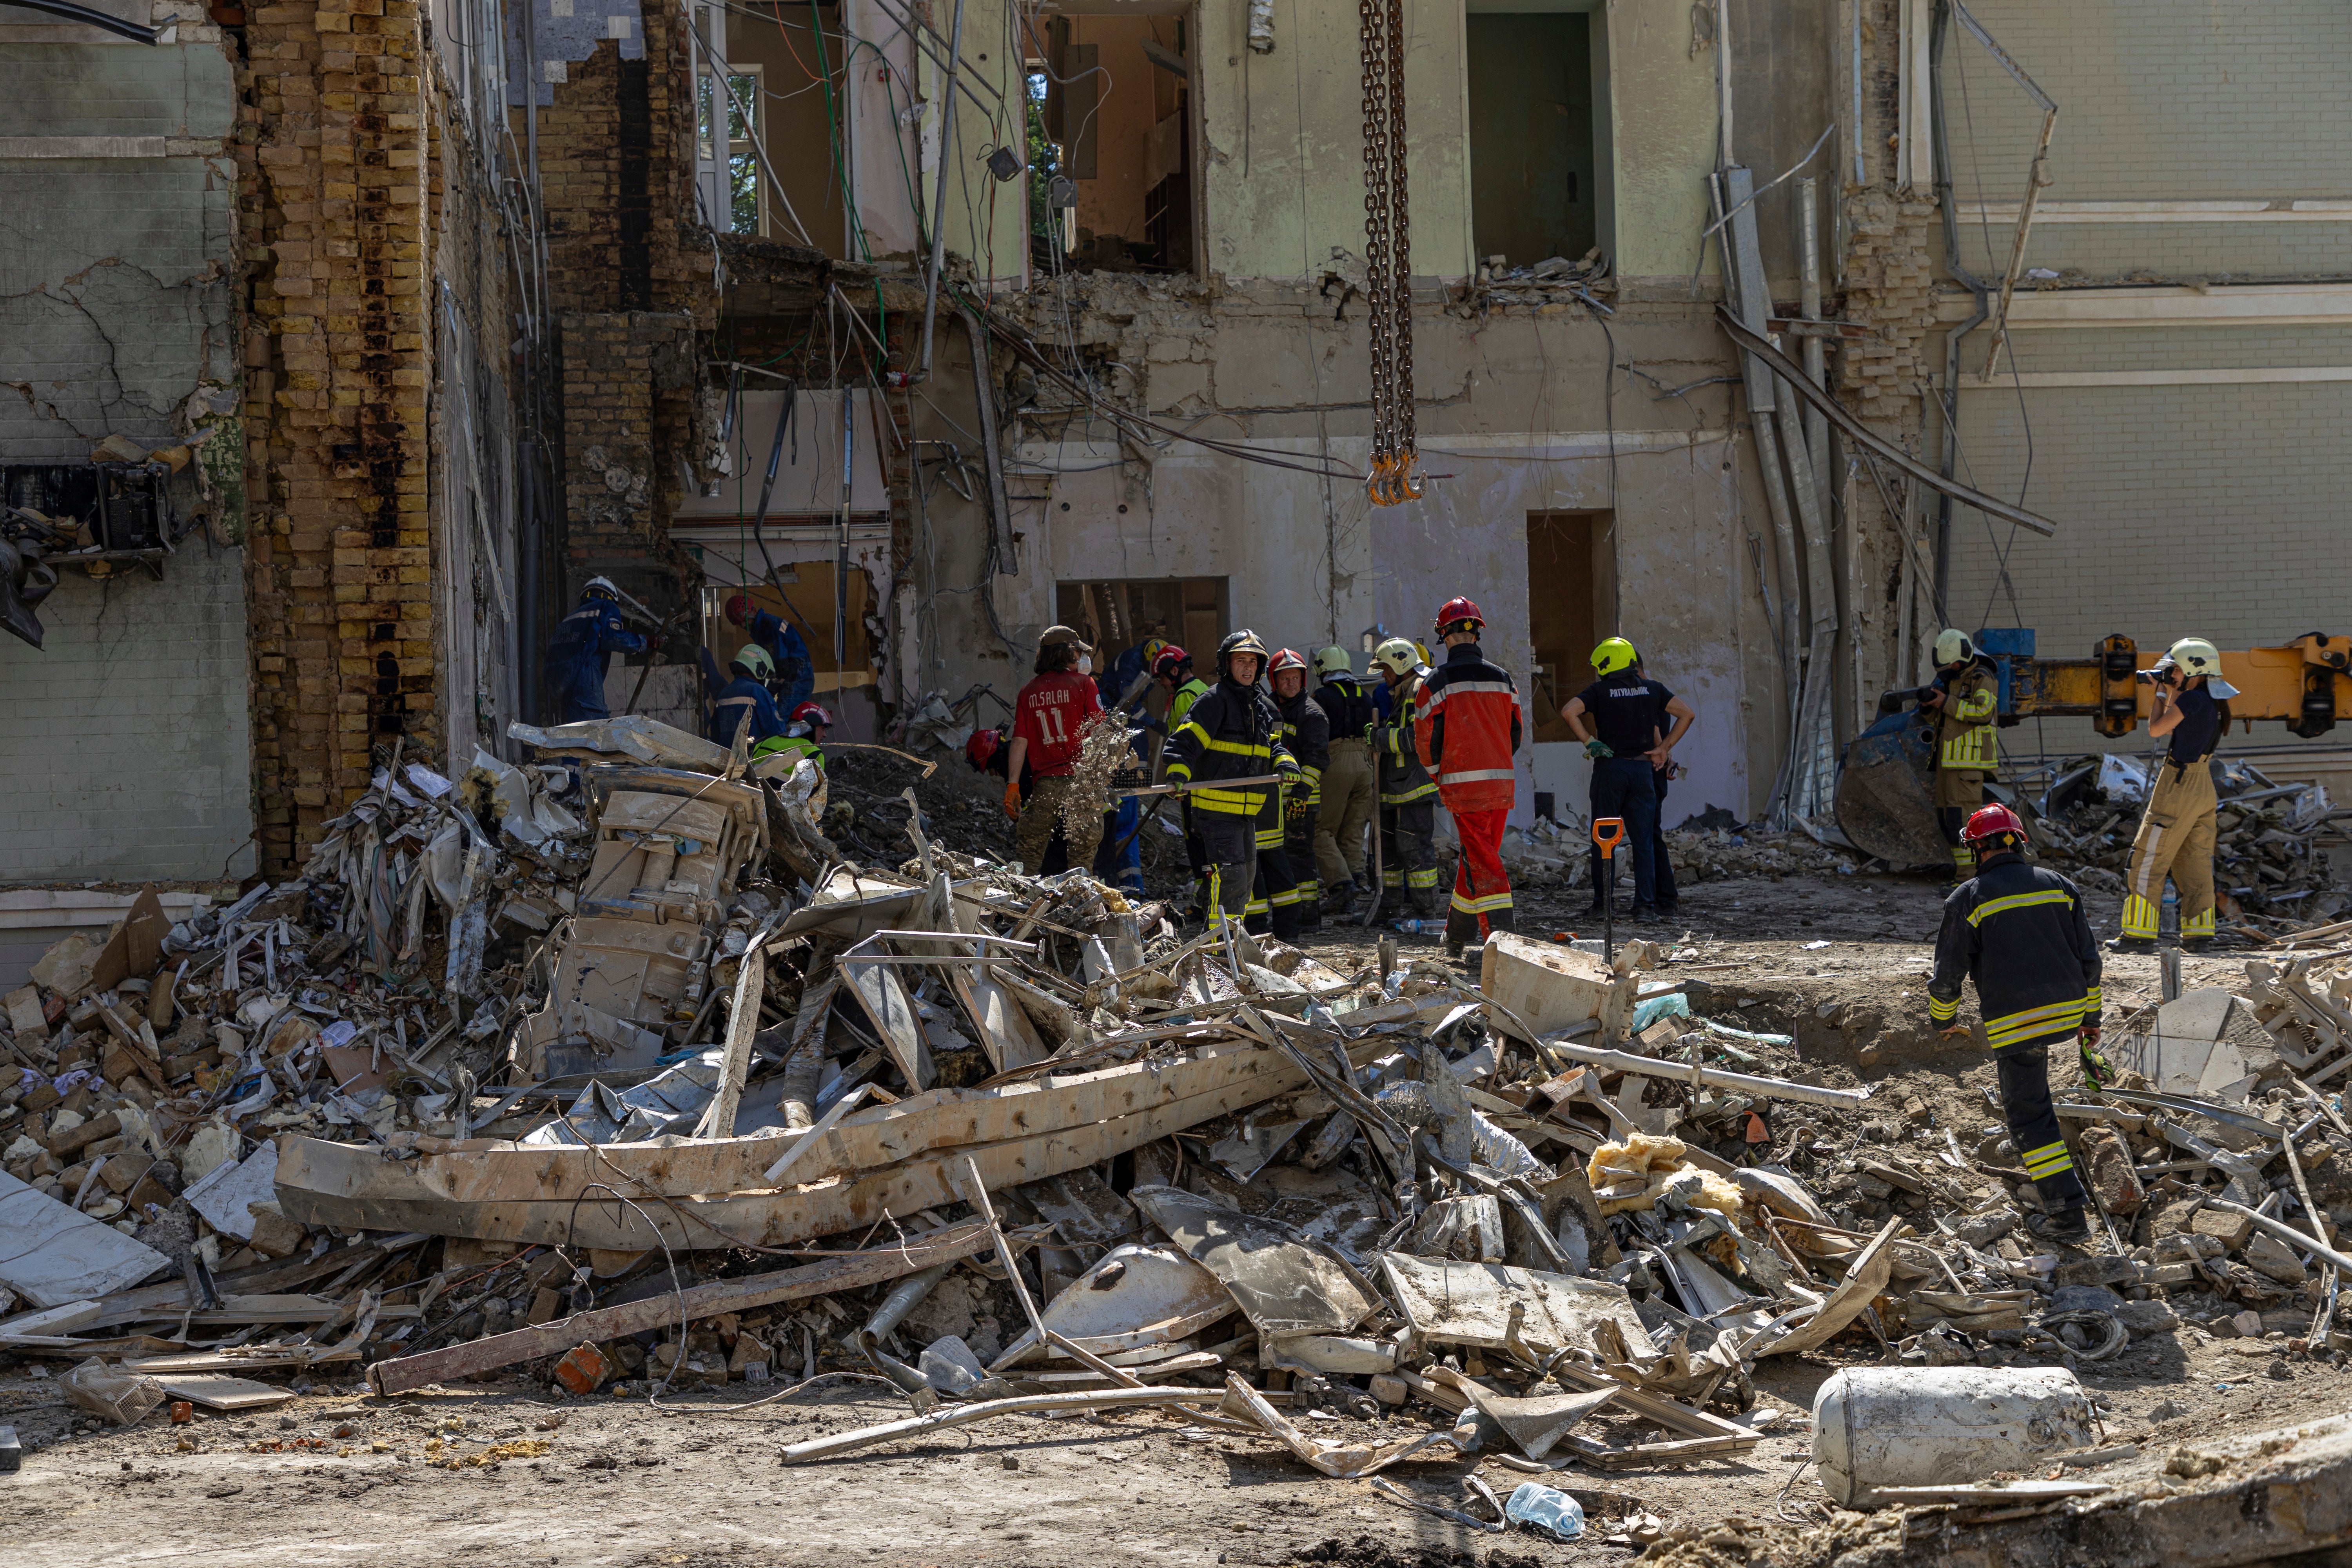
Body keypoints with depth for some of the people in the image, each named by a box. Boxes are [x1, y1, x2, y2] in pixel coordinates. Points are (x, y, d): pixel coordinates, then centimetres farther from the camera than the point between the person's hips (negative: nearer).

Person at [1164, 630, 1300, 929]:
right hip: (1215, 807, -9)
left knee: (1246, 877, 17)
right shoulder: (1214, 700, -9)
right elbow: (1185, 739, -17)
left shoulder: (1263, 706, 16)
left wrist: (1284, 763, -1)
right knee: (1228, 877, -16)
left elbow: (1273, 745, 22)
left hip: (1247, 811, 9)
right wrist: (1178, 773, -33)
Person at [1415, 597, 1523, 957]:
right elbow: (1515, 733, 13)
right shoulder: (1502, 678, 8)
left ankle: (1500, 938, -16)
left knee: (1483, 864, -6)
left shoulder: (1438, 681, -6)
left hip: (1464, 785, -5)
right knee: (1478, 857, 16)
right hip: (1503, 781, 5)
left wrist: (1440, 777, 11)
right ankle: (1457, 937, 26)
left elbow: (1426, 738, -4)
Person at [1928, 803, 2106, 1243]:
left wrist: (1943, 1020, 19)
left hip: (2013, 1021, -5)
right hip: (2068, 1011, 5)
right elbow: (2088, 959, 12)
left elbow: (1948, 972, 0)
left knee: (2030, 1116, -1)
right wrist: (2091, 1021, 20)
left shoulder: (1969, 898, -4)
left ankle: (2067, 1213, -7)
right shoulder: (2058, 886, 9)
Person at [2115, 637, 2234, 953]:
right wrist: (2168, 692, 16)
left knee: (2149, 860, -2)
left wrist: (2164, 693, 3)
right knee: (2195, 862, 12)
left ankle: (2139, 935, -1)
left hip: (2179, 785, -9)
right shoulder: (2214, 702, 10)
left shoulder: (2192, 699, -18)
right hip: (2202, 785, 9)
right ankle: (2199, 934, 10)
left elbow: (2156, 729, -10)